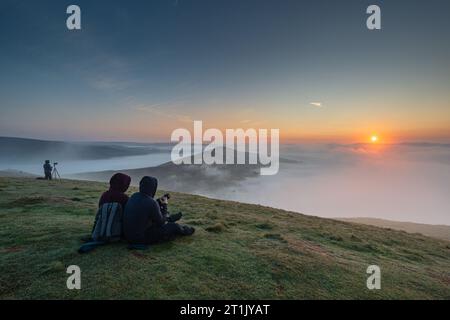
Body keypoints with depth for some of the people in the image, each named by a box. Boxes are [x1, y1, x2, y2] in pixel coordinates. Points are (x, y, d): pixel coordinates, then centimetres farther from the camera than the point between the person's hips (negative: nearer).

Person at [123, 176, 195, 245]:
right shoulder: (152, 203, -26)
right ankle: (186, 230, 38)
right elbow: (161, 222, -11)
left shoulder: (134, 196, -3)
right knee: (174, 227, 7)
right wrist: (165, 205, 1)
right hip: (141, 238, -7)